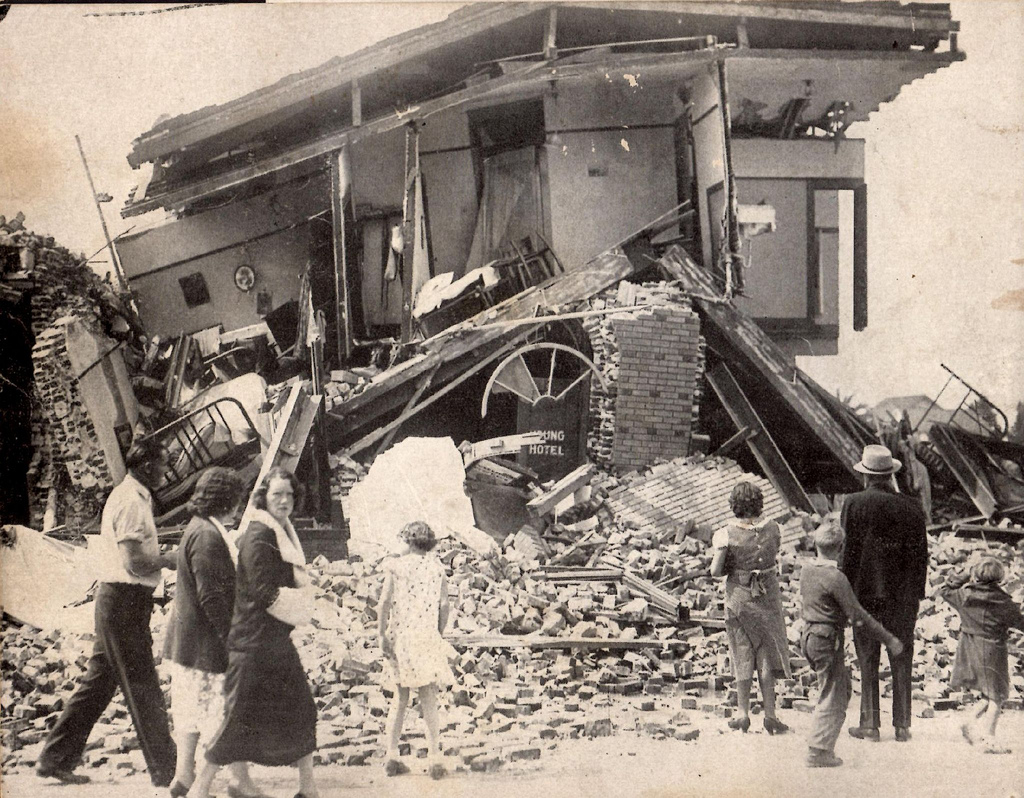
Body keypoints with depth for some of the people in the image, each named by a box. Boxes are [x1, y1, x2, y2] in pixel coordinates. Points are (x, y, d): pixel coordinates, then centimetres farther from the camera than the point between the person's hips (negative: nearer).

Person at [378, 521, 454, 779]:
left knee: (400, 697, 11)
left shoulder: (397, 565, 1)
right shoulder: (437, 567, 4)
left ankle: (391, 756, 10)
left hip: (400, 636, 1)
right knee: (428, 697, 1)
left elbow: (385, 601, -6)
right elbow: (444, 605, 0)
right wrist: (439, 634, 10)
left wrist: (382, 636, -5)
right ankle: (435, 757, -5)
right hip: (427, 637, -1)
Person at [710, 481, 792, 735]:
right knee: (767, 653, 10)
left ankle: (743, 714, 15)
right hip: (768, 596, 1)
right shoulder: (772, 529, -8)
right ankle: (769, 714, 5)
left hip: (738, 596, -1)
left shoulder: (727, 534, -15)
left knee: (742, 654, 11)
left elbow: (715, 571, -14)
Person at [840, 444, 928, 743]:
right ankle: (902, 726, 13)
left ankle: (870, 724, 11)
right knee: (902, 661, 10)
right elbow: (921, 554, 1)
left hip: (865, 593, -2)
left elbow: (848, 551, -8)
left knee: (868, 662, 7)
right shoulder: (912, 508, -4)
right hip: (903, 596, 2)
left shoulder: (854, 504, -10)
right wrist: (916, 593, 10)